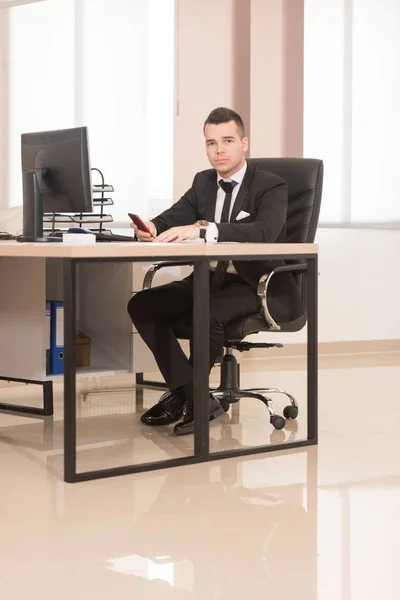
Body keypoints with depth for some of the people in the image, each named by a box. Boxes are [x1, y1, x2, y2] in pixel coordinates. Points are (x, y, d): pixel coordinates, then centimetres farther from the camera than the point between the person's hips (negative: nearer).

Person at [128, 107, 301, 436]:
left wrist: (202, 229, -43)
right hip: (210, 278, 7)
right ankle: (194, 396, -13)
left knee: (206, 314, -36)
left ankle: (186, 394, -11)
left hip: (257, 285, -7)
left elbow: (263, 232, -30)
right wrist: (152, 229, -27)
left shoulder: (271, 186, -10)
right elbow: (174, 218, -1)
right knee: (142, 304, -13)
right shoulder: (203, 182, 11)